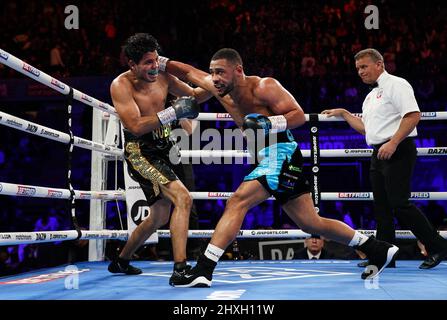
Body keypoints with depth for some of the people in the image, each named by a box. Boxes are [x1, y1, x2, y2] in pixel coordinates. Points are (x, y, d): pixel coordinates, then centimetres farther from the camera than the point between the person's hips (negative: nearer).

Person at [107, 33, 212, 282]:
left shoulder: (162, 77, 4)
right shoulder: (121, 85, -14)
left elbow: (194, 96, 16)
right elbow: (135, 126, -24)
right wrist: (174, 112, -27)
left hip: (161, 151, 8)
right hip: (140, 152, -8)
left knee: (160, 217, 19)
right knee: (183, 199, -25)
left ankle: (121, 261, 38)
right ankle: (181, 268, -24)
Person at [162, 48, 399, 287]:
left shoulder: (264, 87, -13)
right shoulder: (221, 89, 8)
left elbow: (299, 115, -14)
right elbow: (189, 72, 17)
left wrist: (269, 123, -28)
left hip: (282, 154, -9)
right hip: (267, 158, 9)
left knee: (237, 202, -20)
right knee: (312, 224, 14)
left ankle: (203, 270, -21)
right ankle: (377, 250, 25)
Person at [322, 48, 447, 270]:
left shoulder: (396, 85, -6)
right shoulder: (371, 96, 22)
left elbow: (413, 115, -17)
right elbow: (365, 128, 28)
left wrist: (393, 143, -23)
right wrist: (344, 114, 22)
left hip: (397, 152, -9)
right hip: (378, 154, 9)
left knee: (400, 204, -14)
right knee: (382, 207, 7)